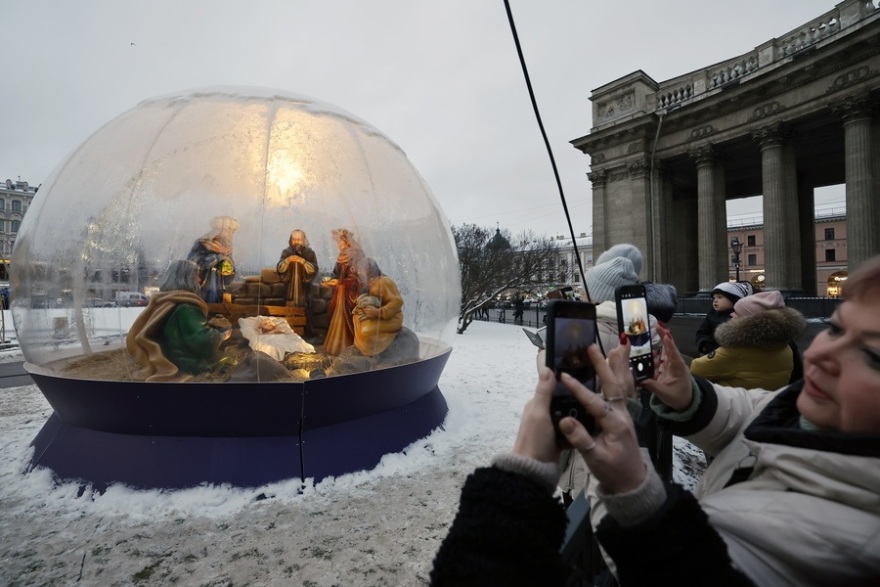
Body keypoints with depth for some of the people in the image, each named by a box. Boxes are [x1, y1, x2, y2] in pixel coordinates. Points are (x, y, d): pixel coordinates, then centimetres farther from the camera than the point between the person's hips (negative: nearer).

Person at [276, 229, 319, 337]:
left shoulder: (310, 253, -1)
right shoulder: (286, 252, 4)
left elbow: (314, 270, -12)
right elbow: (279, 269, -4)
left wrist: (302, 261, -23)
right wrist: (287, 260, -21)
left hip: (304, 289, -1)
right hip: (290, 288, 2)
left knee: (304, 311, -2)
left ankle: (307, 332, 8)